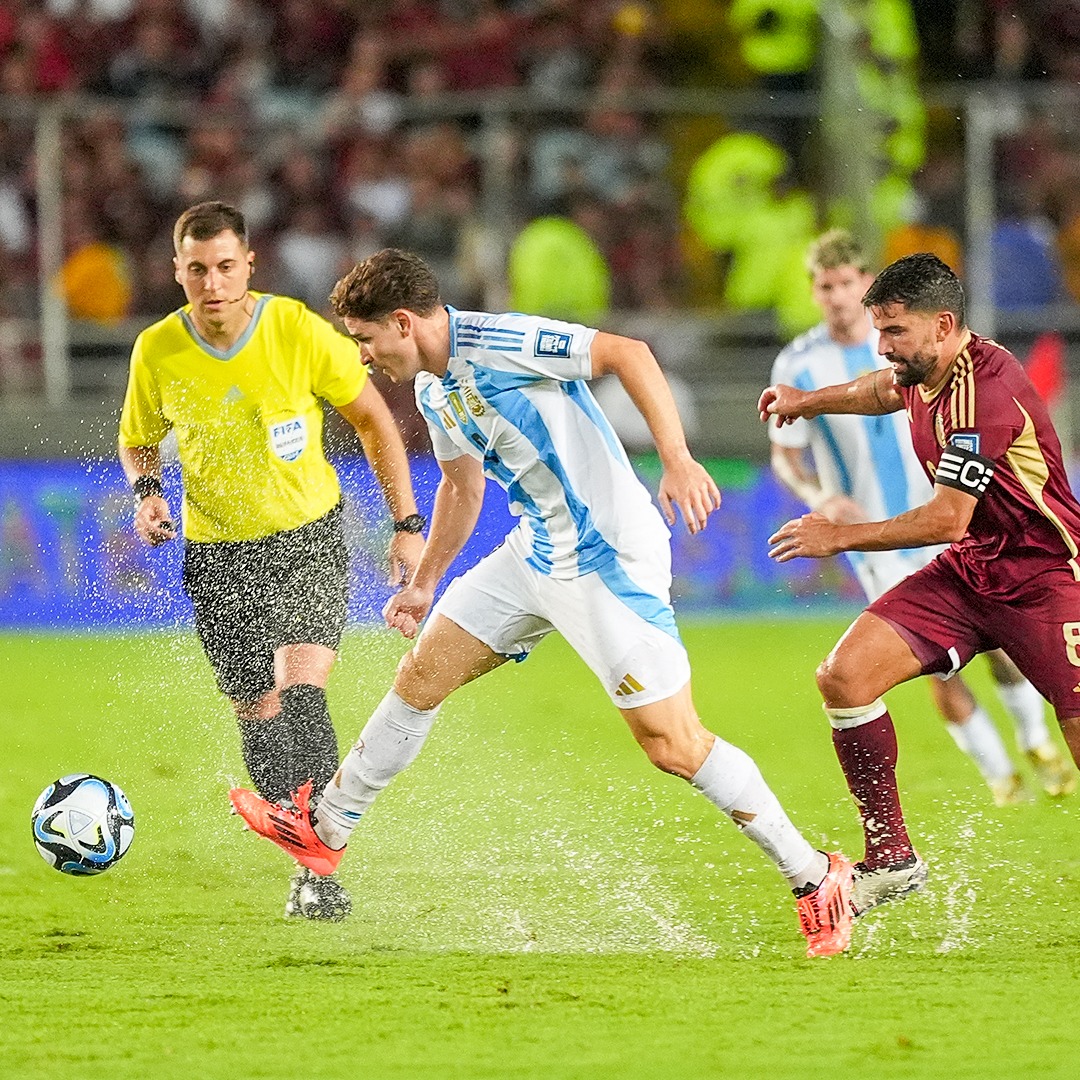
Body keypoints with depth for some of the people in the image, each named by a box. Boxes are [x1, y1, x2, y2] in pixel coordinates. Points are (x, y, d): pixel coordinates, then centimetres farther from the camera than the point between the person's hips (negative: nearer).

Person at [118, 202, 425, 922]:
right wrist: (147, 491, -12)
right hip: (218, 550, 2)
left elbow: (372, 418, -2)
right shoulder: (158, 351, -10)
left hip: (309, 537, -2)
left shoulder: (299, 331, -15)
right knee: (260, 716, 3)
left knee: (301, 693, -21)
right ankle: (309, 856, 21)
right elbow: (138, 440, 10)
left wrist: (407, 525, -4)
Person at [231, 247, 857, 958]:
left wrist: (678, 460, -33)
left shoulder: (496, 343, -20)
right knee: (422, 673, 13)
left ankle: (814, 877, -1)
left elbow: (627, 353, -25)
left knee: (674, 745, -11)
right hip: (536, 556, 10)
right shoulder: (433, 388, 11)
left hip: (612, 560, -10)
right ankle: (324, 831, 28)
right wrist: (425, 583, 32)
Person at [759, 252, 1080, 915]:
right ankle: (891, 859, 1)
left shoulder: (984, 390, -24)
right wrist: (810, 401, 36)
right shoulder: (926, 372, 2)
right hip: (969, 570, 8)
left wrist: (841, 537, -14)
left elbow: (947, 519, -23)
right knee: (845, 676, -7)